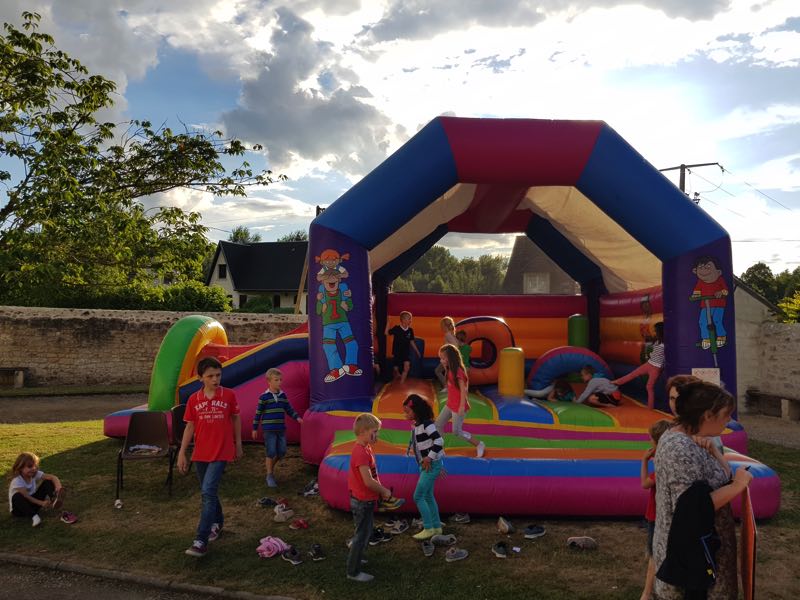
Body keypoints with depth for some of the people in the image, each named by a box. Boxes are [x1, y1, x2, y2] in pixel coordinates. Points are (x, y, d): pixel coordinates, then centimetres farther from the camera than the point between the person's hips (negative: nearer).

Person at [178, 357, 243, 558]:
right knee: (208, 493, 16)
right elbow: (190, 427, 5)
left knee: (208, 492, -14)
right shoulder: (193, 399, 0)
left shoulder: (229, 395, -6)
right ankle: (217, 522, 40)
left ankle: (201, 541, -10)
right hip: (200, 454, 4)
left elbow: (236, 419, 5)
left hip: (221, 452, -4)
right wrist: (181, 453, 3)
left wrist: (238, 444, 9)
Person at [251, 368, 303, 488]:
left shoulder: (283, 396, 6)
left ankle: (271, 466, 34)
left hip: (281, 429, 5)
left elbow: (289, 409, 14)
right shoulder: (264, 397, -9)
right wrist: (255, 428, 0)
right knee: (271, 453, -4)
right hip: (269, 429, -5)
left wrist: (297, 417, -1)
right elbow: (258, 413, -3)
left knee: (282, 452, 7)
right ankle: (270, 476, 11)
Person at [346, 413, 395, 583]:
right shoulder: (361, 452, -27)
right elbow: (368, 481, -29)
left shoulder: (365, 448, 4)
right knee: (362, 535, 4)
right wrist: (384, 491, -15)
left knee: (365, 533, 24)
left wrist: (380, 489, 6)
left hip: (364, 500, 10)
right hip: (363, 501, -9)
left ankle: (354, 560, 40)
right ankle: (353, 572, 18)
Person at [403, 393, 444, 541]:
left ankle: (428, 528, 8)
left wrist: (429, 458, -21)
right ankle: (437, 527, 27)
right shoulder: (417, 424, 6)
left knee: (418, 496, -4)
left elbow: (439, 442, -28)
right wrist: (424, 460, 11)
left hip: (431, 465, -9)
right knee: (428, 496, 16)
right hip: (425, 465, 9)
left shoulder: (427, 424, -21)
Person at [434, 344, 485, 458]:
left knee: (457, 431, 2)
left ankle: (479, 445, 17)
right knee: (438, 424, 11)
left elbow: (463, 390, -27)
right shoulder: (450, 370, 4)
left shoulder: (458, 371, -24)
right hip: (450, 404, 9)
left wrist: (462, 407, -29)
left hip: (458, 406, -9)